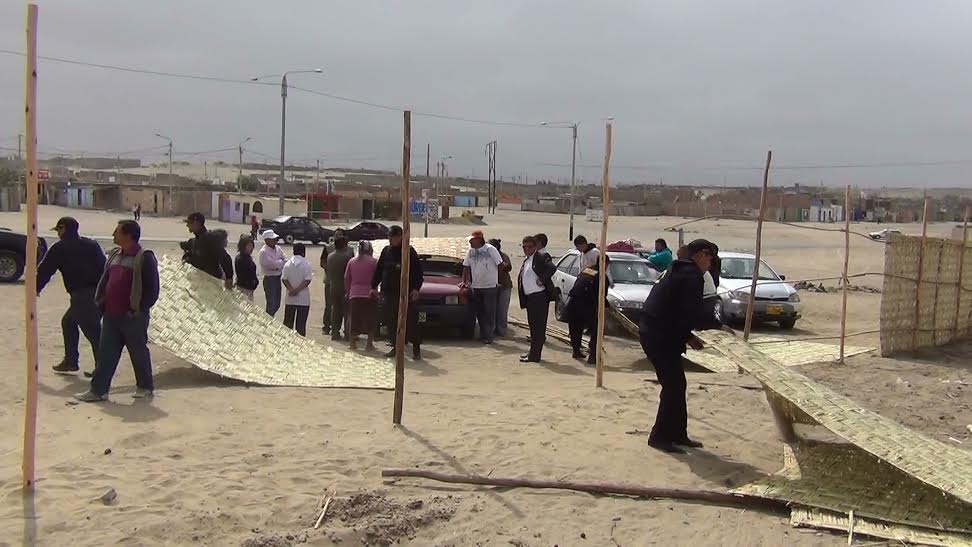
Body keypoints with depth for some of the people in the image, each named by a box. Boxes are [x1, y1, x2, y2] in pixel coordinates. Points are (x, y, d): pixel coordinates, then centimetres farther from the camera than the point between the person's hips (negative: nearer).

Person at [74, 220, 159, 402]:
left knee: (138, 352, 7)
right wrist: (100, 302, 11)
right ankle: (98, 390, 10)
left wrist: (139, 309, -14)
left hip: (133, 317, -7)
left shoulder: (145, 257, -10)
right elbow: (104, 280, 22)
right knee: (106, 353, 6)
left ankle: (145, 387, 22)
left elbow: (152, 288, -12)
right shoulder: (114, 255, 14)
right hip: (111, 315, 7)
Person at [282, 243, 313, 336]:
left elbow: (284, 279, -4)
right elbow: (307, 280, -14)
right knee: (301, 324, 1)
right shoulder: (306, 264, -7)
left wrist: (291, 289, -10)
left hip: (290, 298, 3)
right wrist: (297, 290, -12)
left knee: (288, 322, 11)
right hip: (303, 299, -3)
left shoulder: (287, 264, 3)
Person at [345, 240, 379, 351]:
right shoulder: (374, 261, -3)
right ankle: (369, 344, 5)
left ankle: (352, 343, 10)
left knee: (353, 320, 9)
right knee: (371, 320, 6)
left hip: (354, 295, 3)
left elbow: (346, 278, 11)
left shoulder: (351, 261, 8)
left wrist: (348, 291, 19)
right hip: (369, 295, -3)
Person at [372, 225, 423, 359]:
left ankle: (416, 348, 3)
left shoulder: (409, 251, -3)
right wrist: (373, 286, 16)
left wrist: (416, 288, -13)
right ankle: (395, 347, 17)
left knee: (411, 321, -4)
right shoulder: (386, 251, 11)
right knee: (391, 323, 7)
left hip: (406, 292, -5)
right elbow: (378, 270, 19)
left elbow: (418, 271, -5)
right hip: (388, 292, 5)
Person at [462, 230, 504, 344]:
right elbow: (466, 267, 16)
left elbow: (500, 265, -4)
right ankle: (483, 333, 20)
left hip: (490, 286, -5)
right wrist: (464, 281, 12)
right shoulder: (470, 251, 8)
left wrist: (500, 280, -1)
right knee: (478, 311, 9)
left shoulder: (490, 249, -7)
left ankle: (489, 335, 0)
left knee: (489, 312, -4)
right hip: (476, 286, 5)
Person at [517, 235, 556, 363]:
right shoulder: (525, 260, 18)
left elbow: (552, 268, -24)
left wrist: (542, 280, -20)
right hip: (529, 297, 9)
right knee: (532, 325, 16)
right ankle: (533, 352, 25)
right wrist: (523, 299, 12)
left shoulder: (541, 257, -9)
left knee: (538, 326, -5)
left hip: (540, 296, -9)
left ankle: (534, 355, -2)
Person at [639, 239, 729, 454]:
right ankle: (660, 436, 2)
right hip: (660, 337, -10)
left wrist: (687, 336, 17)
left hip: (653, 333, 10)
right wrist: (718, 326, -6)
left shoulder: (678, 271, 21)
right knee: (674, 385, -4)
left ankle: (678, 434, 23)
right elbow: (694, 313, -20)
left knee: (675, 384, 16)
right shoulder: (691, 275, -12)